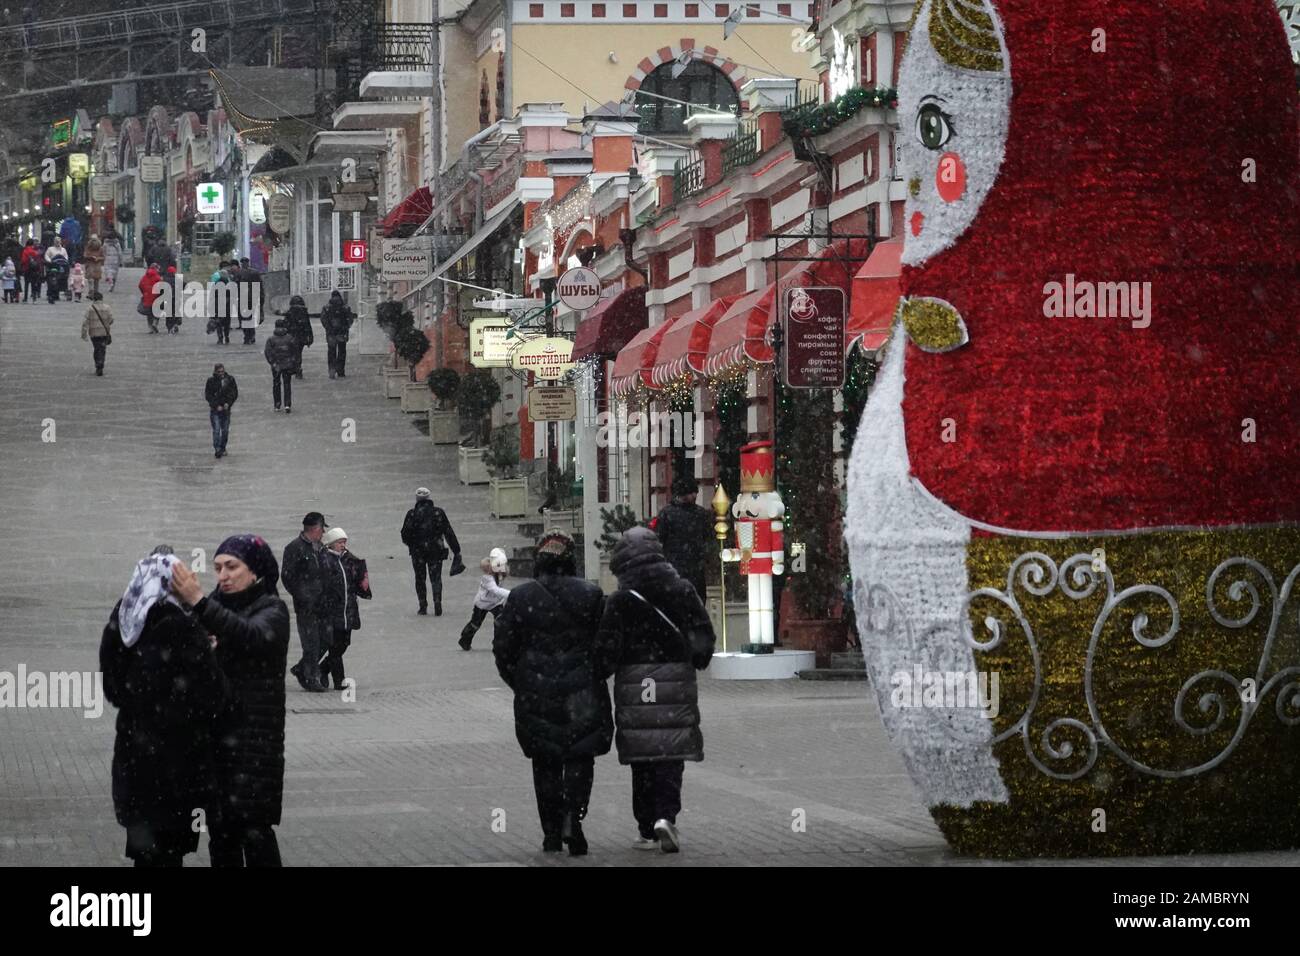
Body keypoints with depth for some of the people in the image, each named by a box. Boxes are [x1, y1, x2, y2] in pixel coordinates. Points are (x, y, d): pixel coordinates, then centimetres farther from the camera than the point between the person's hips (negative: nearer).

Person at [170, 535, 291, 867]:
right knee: (220, 828, 8)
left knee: (254, 829, -9)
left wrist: (198, 603, -38)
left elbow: (251, 636, -28)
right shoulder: (218, 604, 12)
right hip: (213, 731, 6)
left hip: (254, 737, -6)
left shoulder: (272, 609, -4)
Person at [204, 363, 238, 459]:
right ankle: (217, 450, -15)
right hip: (215, 409, -3)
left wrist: (228, 403, -9)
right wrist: (217, 406, -13)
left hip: (226, 409, 3)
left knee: (225, 430, 10)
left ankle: (223, 448, 25)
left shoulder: (230, 380, 1)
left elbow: (234, 393, 4)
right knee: (216, 430, -12)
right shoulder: (211, 381, -4)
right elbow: (207, 396, -4)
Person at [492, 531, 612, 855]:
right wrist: (595, 676, 16)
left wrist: (520, 684, 14)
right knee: (580, 756, 5)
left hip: (535, 697, 1)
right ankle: (572, 817, -15)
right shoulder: (590, 596, -3)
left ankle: (551, 831, 11)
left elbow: (503, 648, 1)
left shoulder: (519, 598, -2)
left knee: (545, 763, 11)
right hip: (581, 695, -1)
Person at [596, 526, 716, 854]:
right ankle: (666, 814, -15)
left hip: (634, 687, -1)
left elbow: (608, 651, -8)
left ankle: (646, 829, 8)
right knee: (671, 755, 4)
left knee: (642, 761, 7)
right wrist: (697, 661, 23)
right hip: (676, 682, 1)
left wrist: (598, 675, 10)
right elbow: (703, 638, 3)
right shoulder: (683, 591, 1)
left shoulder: (621, 601, -7)